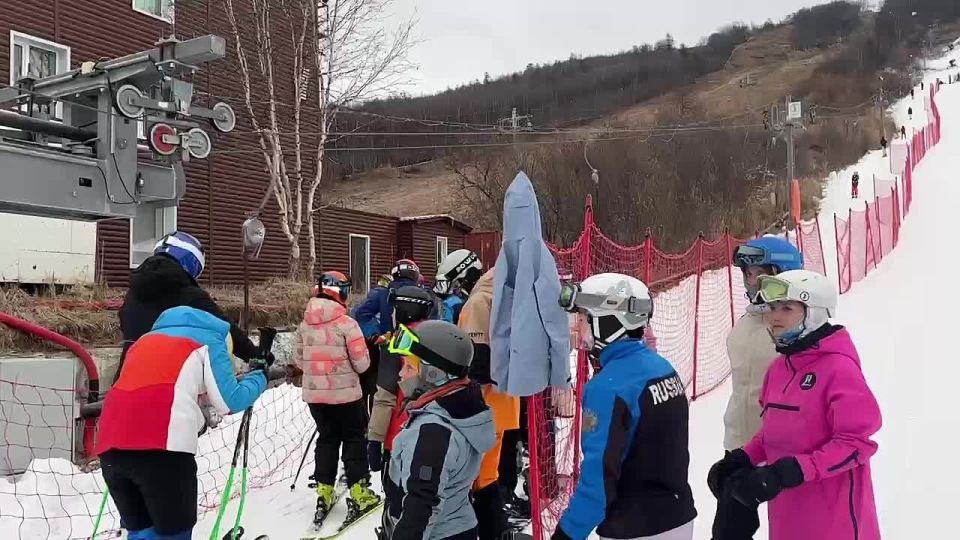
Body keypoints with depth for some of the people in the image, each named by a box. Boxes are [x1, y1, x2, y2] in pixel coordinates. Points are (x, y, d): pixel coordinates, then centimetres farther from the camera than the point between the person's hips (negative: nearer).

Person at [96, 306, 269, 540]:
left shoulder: (147, 339, 33)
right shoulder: (209, 341, 14)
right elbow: (230, 402, 10)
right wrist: (258, 376, 26)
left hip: (110, 443, 6)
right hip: (161, 445, -6)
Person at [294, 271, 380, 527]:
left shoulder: (304, 324, -1)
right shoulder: (346, 323, -16)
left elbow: (298, 360, 7)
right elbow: (362, 363, -14)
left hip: (314, 393, 5)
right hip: (346, 393, -4)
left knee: (326, 439, 17)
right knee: (354, 439, 9)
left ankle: (324, 493, 19)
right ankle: (359, 494, 11)